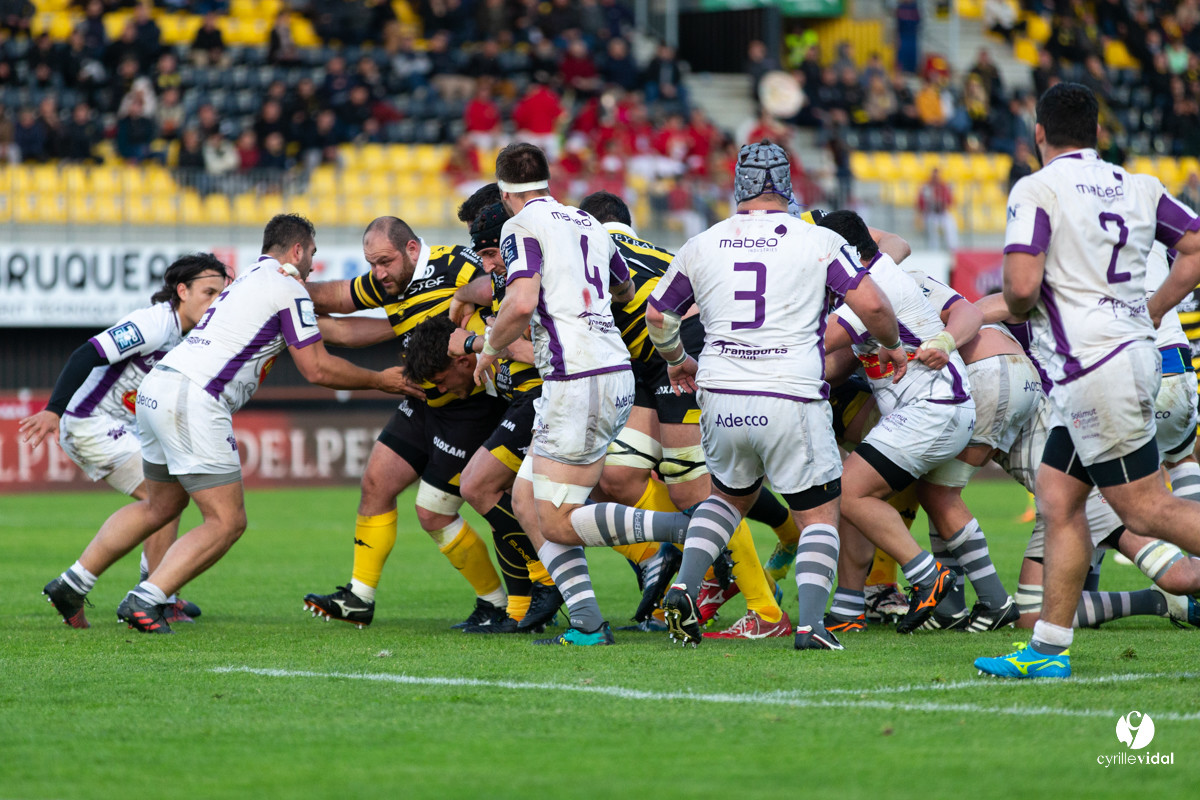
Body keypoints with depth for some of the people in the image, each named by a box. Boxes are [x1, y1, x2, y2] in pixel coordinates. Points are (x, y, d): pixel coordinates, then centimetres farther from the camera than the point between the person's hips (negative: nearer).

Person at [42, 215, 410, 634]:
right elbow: (317, 368, -2)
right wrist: (381, 381, 9)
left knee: (161, 506, 26)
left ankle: (72, 583, 26)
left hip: (157, 389, 9)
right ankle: (145, 601, -16)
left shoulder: (251, 279, 26)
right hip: (193, 399, -9)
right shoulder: (288, 286, -2)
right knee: (227, 521, -4)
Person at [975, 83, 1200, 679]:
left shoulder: (1036, 190, -9)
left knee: (1145, 509, -5)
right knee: (1058, 499, 10)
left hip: (1093, 368, -8)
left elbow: (1022, 287, -18)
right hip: (1132, 351, 8)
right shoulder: (1138, 188, 11)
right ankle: (1048, 648, 8)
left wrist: (1018, 309, 5)